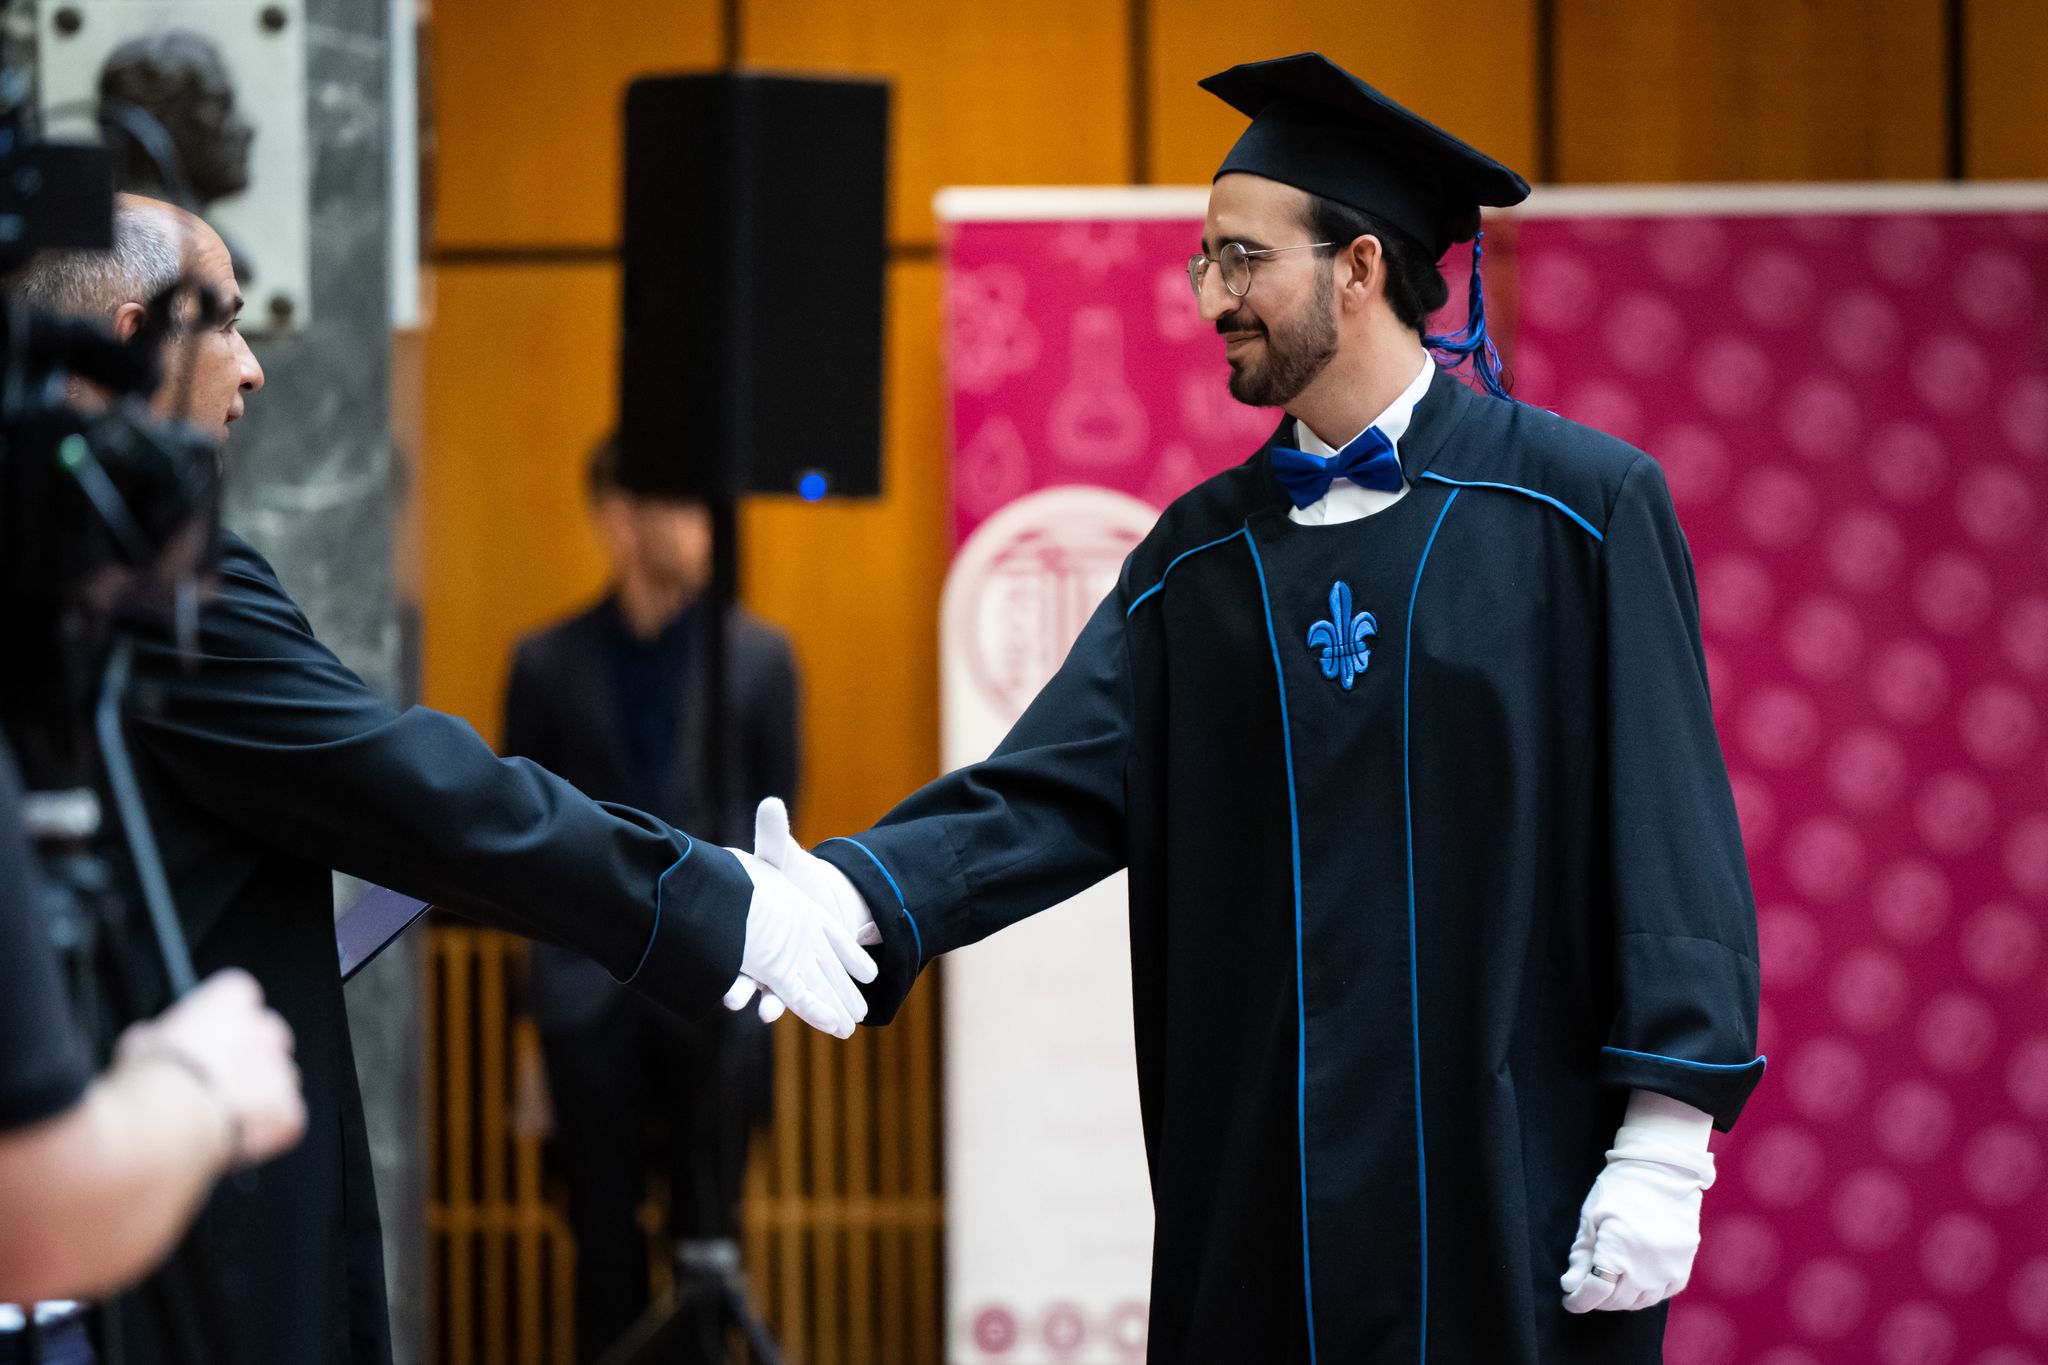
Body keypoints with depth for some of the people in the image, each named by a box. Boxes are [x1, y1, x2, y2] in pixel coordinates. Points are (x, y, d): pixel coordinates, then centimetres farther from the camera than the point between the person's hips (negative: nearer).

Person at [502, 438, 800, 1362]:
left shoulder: (758, 656, 6)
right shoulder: (548, 663, 5)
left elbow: (775, 806, 10)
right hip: (590, 983, 0)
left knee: (708, 1224, 2)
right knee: (604, 1225, 4)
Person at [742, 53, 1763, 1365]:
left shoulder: (1577, 506, -3)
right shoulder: (1204, 555, 10)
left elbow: (1668, 818, -6)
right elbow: (1053, 789, 0)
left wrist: (1665, 1142, -12)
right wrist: (854, 893, -19)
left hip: (1511, 1190, -4)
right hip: (1265, 1196, 4)